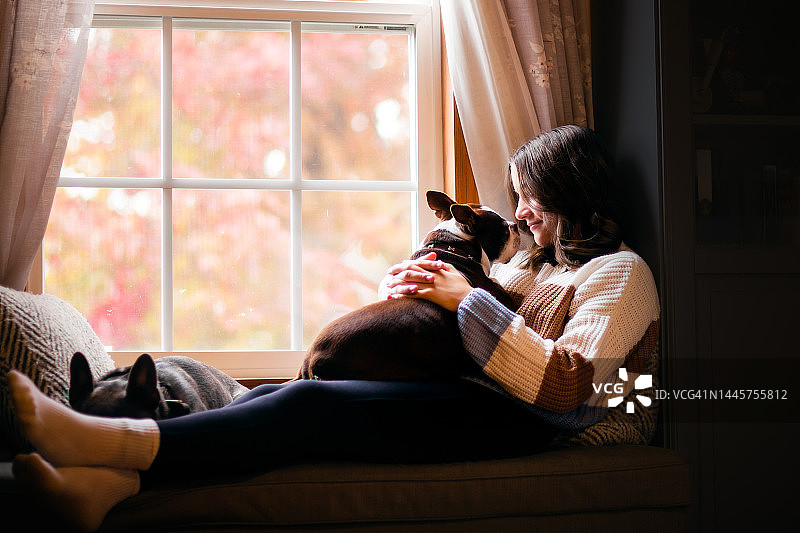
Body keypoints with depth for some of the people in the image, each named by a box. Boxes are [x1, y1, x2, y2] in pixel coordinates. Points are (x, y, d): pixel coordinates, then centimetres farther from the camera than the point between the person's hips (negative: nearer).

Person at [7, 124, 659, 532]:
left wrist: (470, 300, -10)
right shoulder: (533, 262, 31)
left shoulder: (620, 272, 4)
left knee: (316, 405, -27)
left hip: (521, 421, -8)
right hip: (468, 398, 8)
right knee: (280, 397, -17)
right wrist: (411, 285, 7)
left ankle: (114, 442, -39)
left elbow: (565, 385, -13)